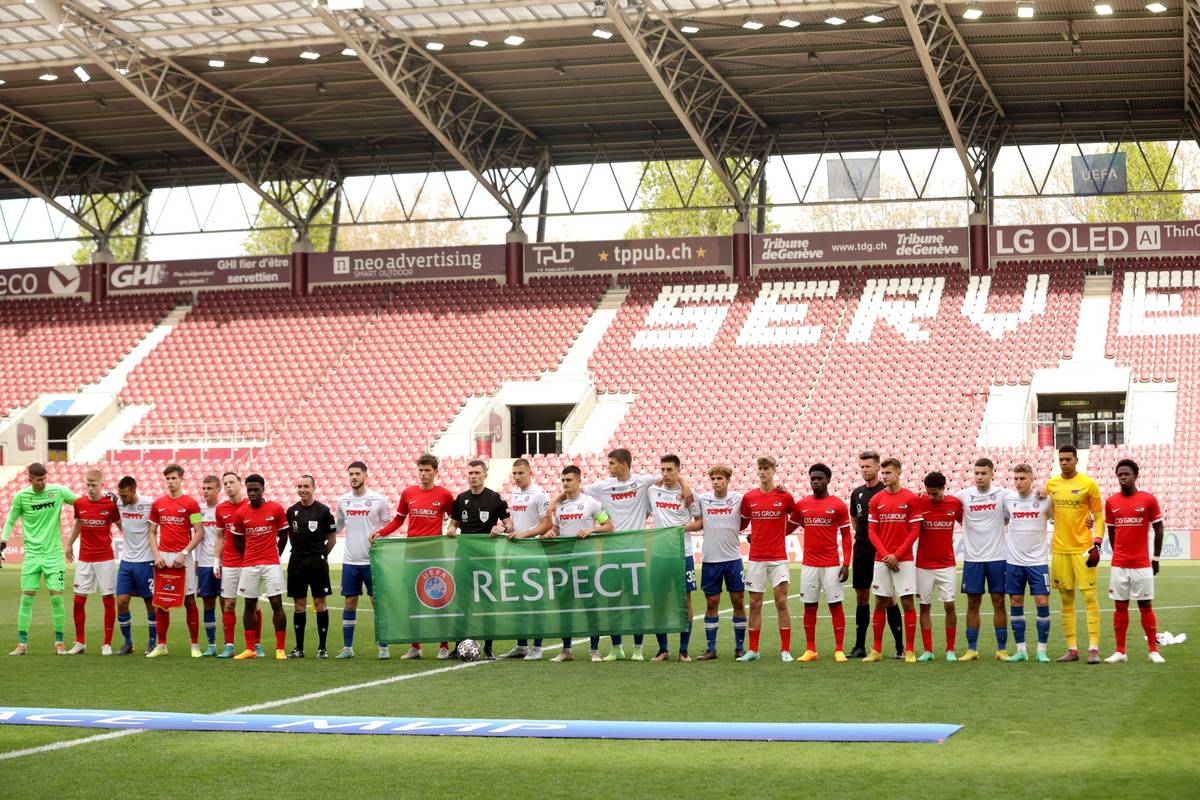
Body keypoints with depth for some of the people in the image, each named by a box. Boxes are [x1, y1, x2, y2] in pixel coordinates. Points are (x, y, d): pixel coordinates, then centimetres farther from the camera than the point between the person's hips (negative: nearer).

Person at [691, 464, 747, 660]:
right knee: (711, 602, 5)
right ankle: (710, 648, 12)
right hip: (709, 559, 1)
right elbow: (699, 523, 12)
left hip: (733, 558, -1)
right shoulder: (703, 499, 3)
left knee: (738, 600, 3)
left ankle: (740, 647, 13)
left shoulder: (738, 499, -2)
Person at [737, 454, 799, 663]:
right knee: (755, 604, 4)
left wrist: (781, 534, 10)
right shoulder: (748, 497, 4)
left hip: (778, 558, -2)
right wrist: (755, 536, 7)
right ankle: (753, 650, 10)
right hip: (756, 558, 2)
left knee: (782, 602, -4)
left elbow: (795, 519, 13)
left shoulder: (785, 496, -1)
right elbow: (742, 522, 16)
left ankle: (785, 650, 1)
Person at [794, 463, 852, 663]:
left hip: (832, 565, -3)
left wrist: (846, 564, -7)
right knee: (809, 606, 5)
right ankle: (810, 650, 10)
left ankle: (839, 650, 3)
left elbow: (846, 536, -1)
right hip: (809, 564, 3)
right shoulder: (801, 504, 6)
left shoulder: (838, 505, -2)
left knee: (835, 605, -2)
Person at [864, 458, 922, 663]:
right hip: (881, 559, 3)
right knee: (880, 604, 5)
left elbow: (915, 531, -5)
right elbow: (872, 531, 6)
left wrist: (896, 555, -10)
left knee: (907, 603, -3)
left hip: (904, 560, -3)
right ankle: (876, 650, 11)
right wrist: (885, 555, -8)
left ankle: (909, 651, 2)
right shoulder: (876, 500, 7)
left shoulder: (911, 499, -2)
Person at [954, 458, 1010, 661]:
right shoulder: (964, 495, 1)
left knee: (999, 602, 3)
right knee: (973, 603, 4)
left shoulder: (1002, 495, -2)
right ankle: (972, 649, 11)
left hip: (997, 557, -1)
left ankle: (1002, 649, 9)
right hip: (972, 558, 1)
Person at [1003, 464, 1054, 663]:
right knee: (1016, 603, 4)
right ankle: (1021, 650, 12)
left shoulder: (1045, 499, -5)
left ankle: (1042, 650, 4)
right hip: (1014, 561, 2)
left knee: (1042, 602, -6)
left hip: (1038, 561, -2)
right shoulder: (1007, 499, 2)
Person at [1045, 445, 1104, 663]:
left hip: (1083, 549, -4)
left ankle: (1093, 649, -7)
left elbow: (1099, 516, -2)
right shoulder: (1051, 484, 8)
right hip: (1059, 549, 4)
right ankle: (1072, 649, 11)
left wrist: (1097, 544, -10)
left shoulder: (1088, 484, -3)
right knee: (1066, 600, 6)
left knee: (1090, 597, -7)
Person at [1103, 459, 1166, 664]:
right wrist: (1118, 554, 13)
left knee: (1146, 606, 1)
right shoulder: (1111, 502, 4)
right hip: (1119, 565, 2)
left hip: (1142, 564, -2)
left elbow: (1158, 530, 3)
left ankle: (1154, 650, 8)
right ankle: (1120, 651, 8)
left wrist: (1156, 558, 4)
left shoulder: (1149, 500, -3)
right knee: (1120, 607, 4)